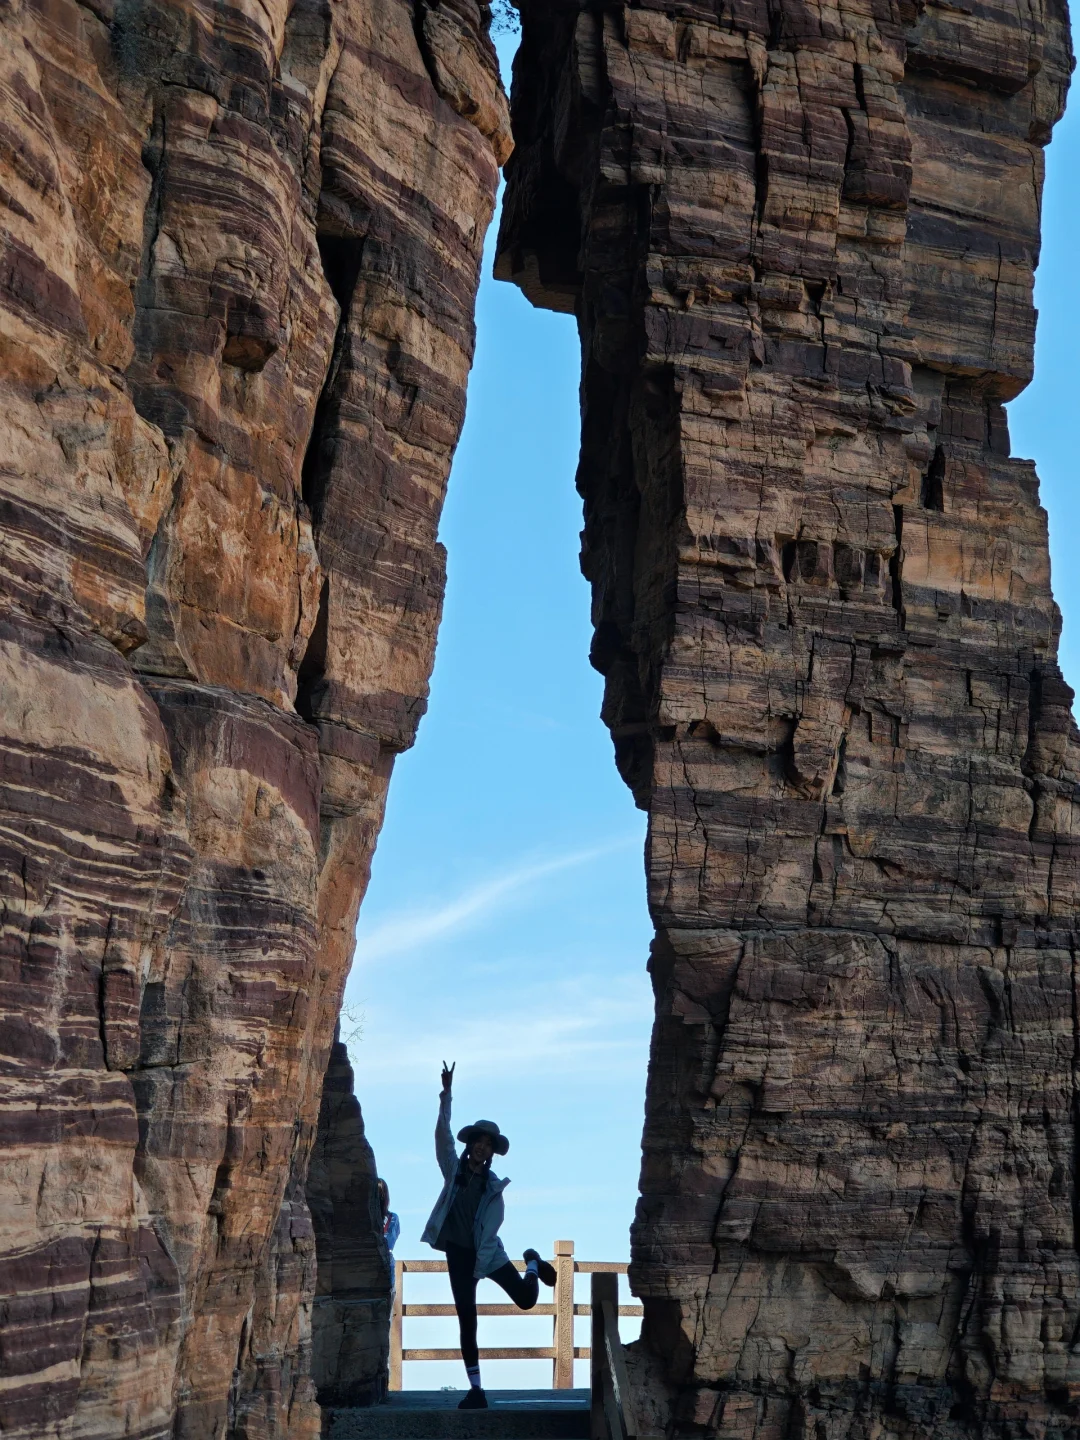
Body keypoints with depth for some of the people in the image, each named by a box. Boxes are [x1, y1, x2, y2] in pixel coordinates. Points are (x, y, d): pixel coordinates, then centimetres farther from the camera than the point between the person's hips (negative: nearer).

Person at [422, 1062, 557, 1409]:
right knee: (466, 1319, -3)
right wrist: (446, 1094, -26)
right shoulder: (454, 1170, -2)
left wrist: (480, 1267, -16)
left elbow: (490, 1230, -6)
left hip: (486, 1251, 0)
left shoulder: (493, 1186, -3)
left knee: (526, 1299, -3)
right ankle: (475, 1388, 6)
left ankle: (532, 1263, 32)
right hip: (458, 1253, 0)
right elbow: (442, 1132, -15)